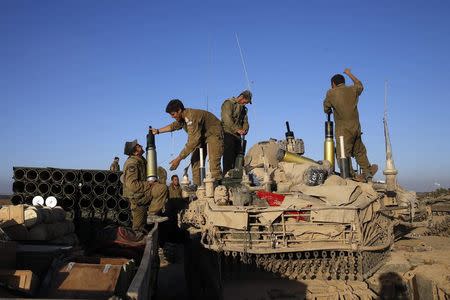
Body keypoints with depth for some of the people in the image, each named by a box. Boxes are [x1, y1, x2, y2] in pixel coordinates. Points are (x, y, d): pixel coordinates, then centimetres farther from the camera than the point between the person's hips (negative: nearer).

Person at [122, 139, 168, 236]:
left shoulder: (140, 161, 14)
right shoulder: (132, 163, -18)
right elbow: (132, 185, -27)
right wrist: (148, 184, -20)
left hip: (139, 196, 10)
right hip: (135, 195, -10)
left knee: (139, 227, 18)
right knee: (163, 188, -24)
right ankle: (152, 214, -21)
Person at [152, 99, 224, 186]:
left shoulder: (191, 117, -33)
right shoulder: (182, 118, -2)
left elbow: (192, 141, -36)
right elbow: (173, 126, 24)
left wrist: (178, 159, -34)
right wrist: (158, 131, 25)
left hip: (214, 134, -10)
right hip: (202, 136, 10)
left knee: (213, 162, -25)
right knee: (195, 160, 1)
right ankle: (197, 186, 1)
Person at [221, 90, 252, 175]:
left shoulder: (243, 108, 23)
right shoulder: (228, 103, -4)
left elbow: (245, 121, 16)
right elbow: (227, 119, -16)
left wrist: (245, 130, -7)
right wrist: (237, 129, -23)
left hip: (237, 136, 8)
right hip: (228, 134, -8)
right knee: (228, 157, -12)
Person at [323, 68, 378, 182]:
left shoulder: (331, 93, -1)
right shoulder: (353, 89, 10)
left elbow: (326, 109, 9)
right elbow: (360, 85, 33)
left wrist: (330, 111, 33)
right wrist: (349, 74, 44)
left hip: (343, 130, -5)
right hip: (356, 128, 5)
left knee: (343, 154, -4)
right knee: (359, 152, 20)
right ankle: (367, 171, 32)